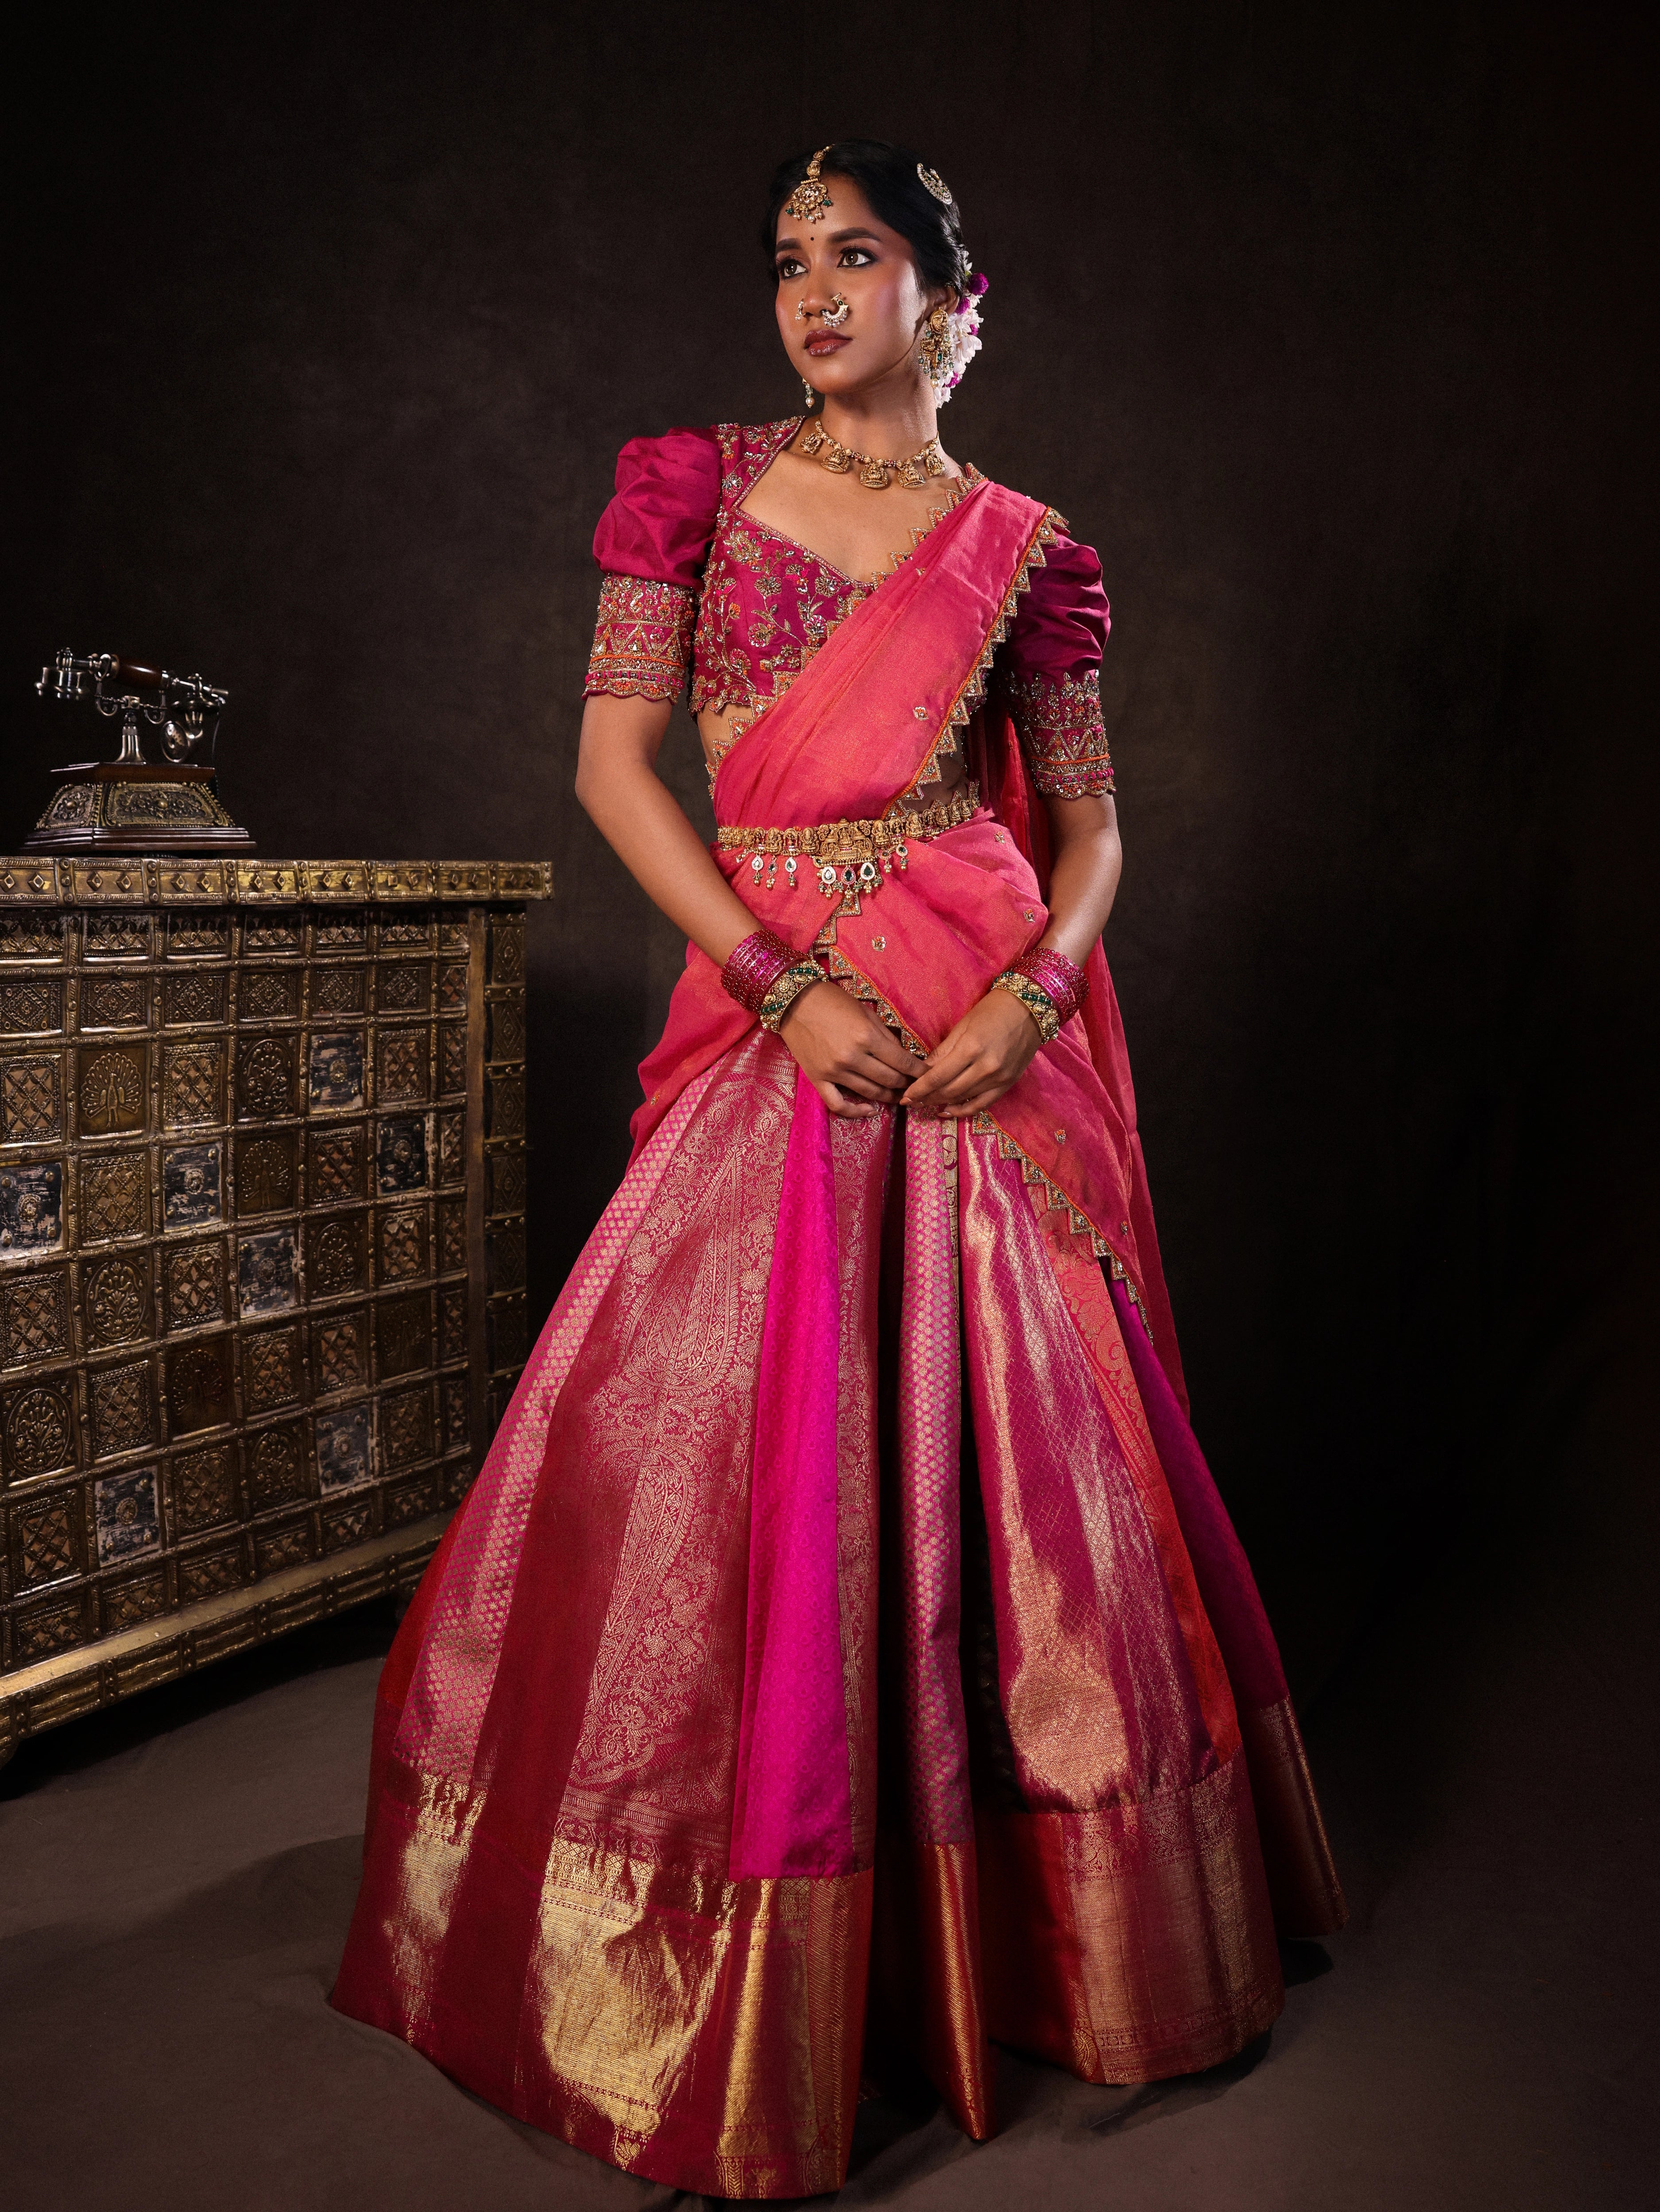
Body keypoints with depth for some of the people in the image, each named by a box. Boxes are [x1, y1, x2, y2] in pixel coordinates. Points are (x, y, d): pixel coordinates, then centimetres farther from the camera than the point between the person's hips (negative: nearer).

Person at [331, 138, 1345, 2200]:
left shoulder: (1021, 550, 9)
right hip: (777, 1008, 0)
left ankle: (1028, 1915, 26)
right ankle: (743, 1972, 21)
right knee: (730, 1436, 0)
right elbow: (612, 758, 0)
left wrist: (1037, 987, -12)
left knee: (1013, 1439, 3)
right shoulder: (699, 485, 9)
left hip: (990, 1035, 0)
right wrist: (787, 983, -10)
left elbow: (1092, 823, 9)